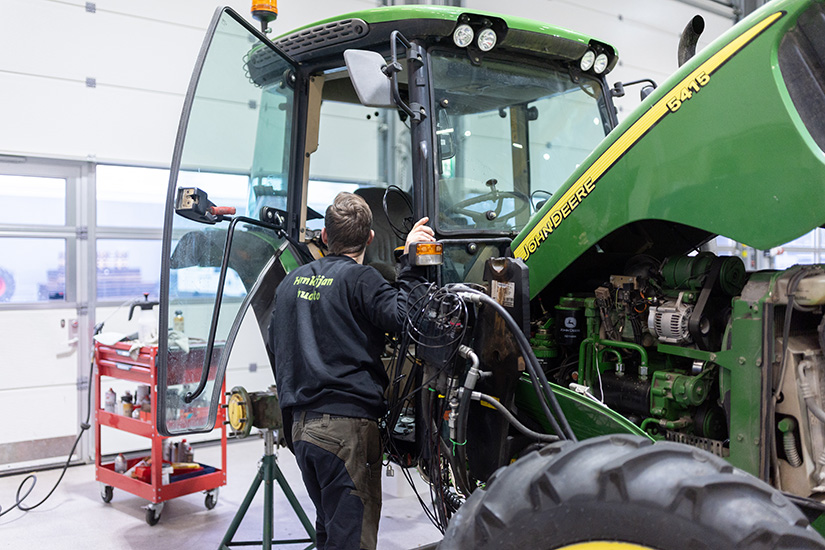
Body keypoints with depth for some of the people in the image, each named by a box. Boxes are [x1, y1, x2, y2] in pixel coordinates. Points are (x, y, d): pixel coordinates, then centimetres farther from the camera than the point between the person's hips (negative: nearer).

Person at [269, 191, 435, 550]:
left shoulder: (292, 281, 14)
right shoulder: (360, 279, -9)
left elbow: (275, 343, 22)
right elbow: (404, 318, -20)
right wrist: (412, 262, -12)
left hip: (300, 424, 8)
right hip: (347, 424, -8)